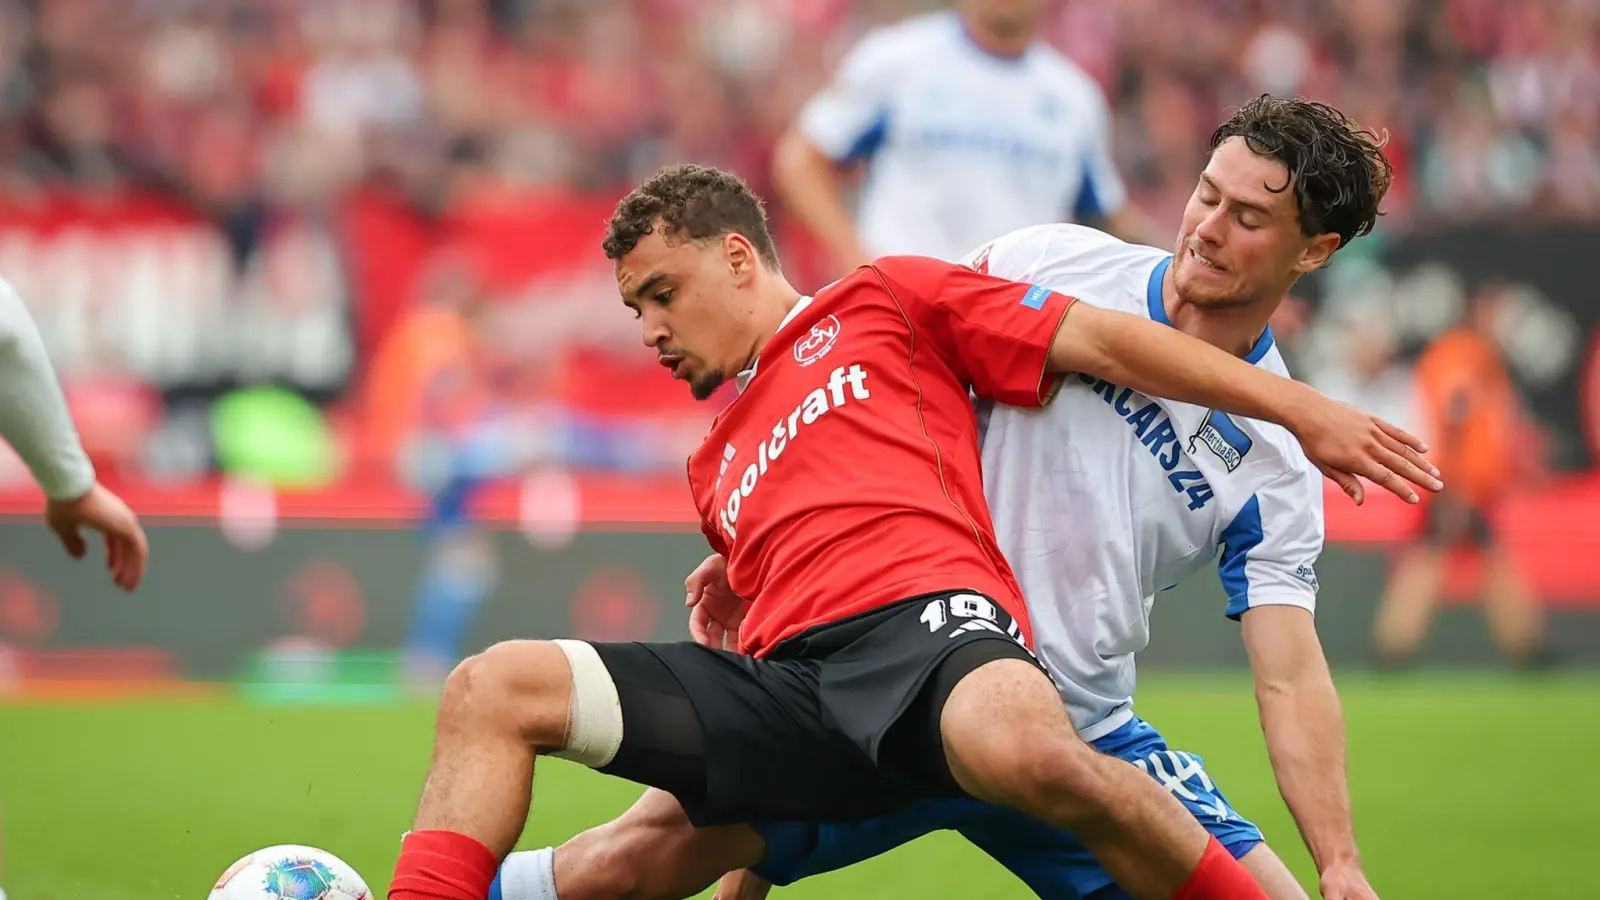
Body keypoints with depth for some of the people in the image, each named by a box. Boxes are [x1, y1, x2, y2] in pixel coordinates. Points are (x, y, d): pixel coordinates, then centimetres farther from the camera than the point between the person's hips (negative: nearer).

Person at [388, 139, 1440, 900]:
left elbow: (1098, 339, 12)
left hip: (929, 614, -6)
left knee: (1032, 755, -43)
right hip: (785, 683, 6)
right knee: (490, 690, -11)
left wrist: (1300, 408, 5)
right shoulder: (716, 464, 36)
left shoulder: (886, 299, 20)